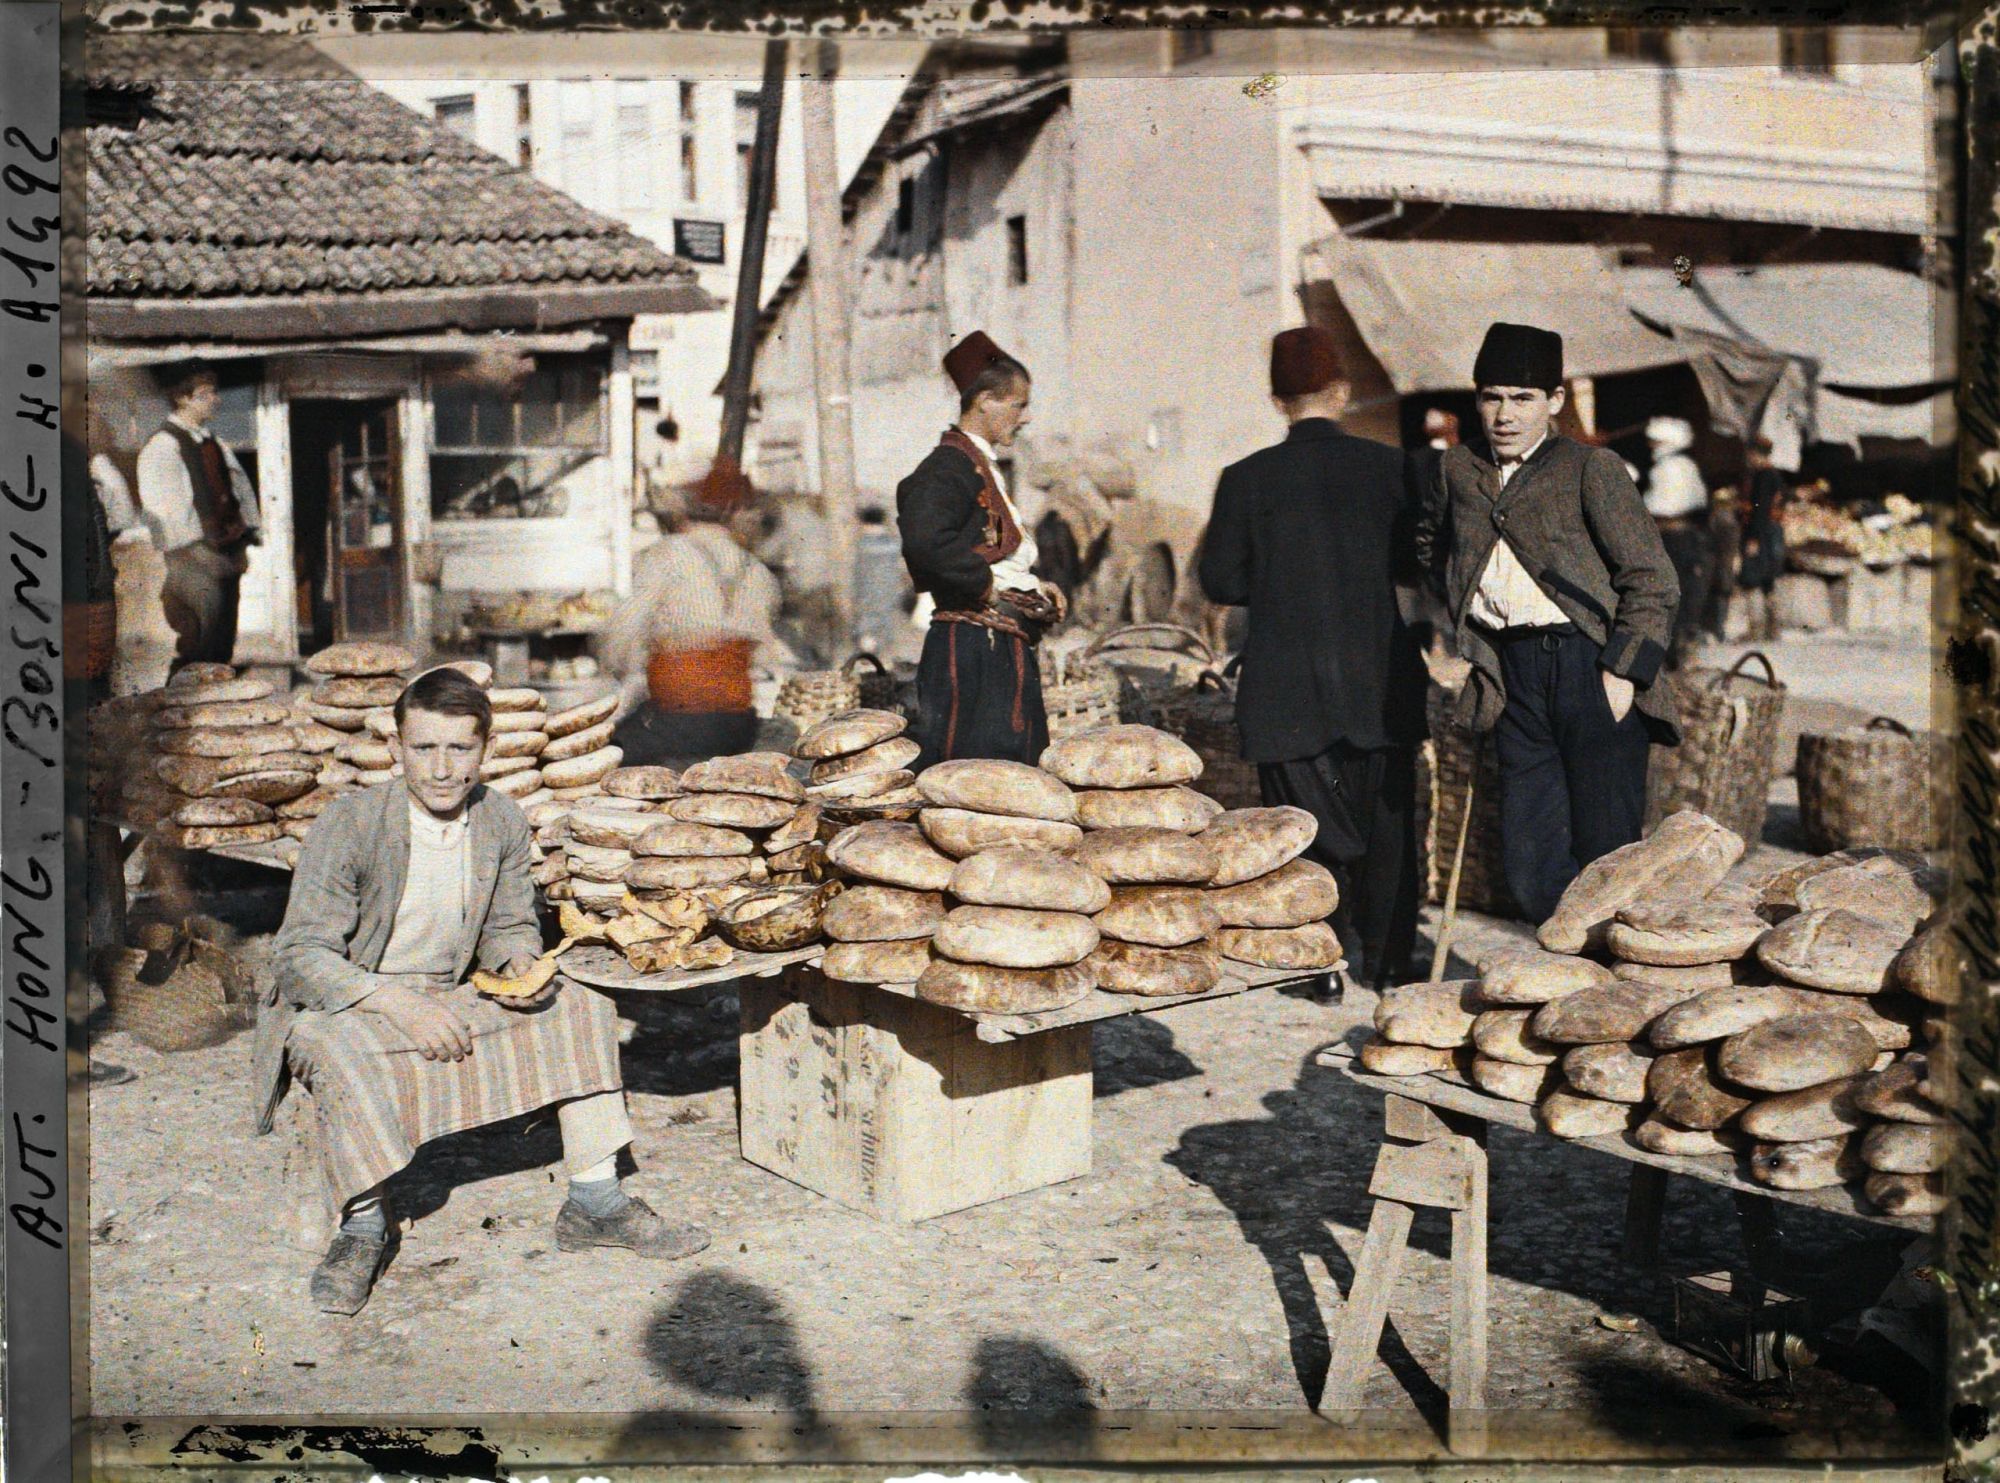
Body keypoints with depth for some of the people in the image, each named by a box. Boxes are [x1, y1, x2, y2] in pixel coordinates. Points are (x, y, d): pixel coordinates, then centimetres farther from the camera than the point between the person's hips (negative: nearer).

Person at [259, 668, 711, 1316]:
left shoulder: (503, 823, -4)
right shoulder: (349, 823, -19)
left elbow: (511, 925, 10)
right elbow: (299, 958, -21)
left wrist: (519, 960, -15)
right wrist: (400, 1003, -32)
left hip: (445, 1003, 5)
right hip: (343, 1006, -5)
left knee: (580, 1008, -8)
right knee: (334, 1043, -39)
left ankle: (595, 1202, -4)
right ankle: (363, 1226, -21)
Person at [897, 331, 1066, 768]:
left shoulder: (979, 466, 18)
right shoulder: (949, 466, -12)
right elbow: (925, 543, -29)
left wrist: (1032, 585, 11)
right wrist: (989, 583, -18)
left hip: (1000, 649, 10)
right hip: (971, 648, -10)